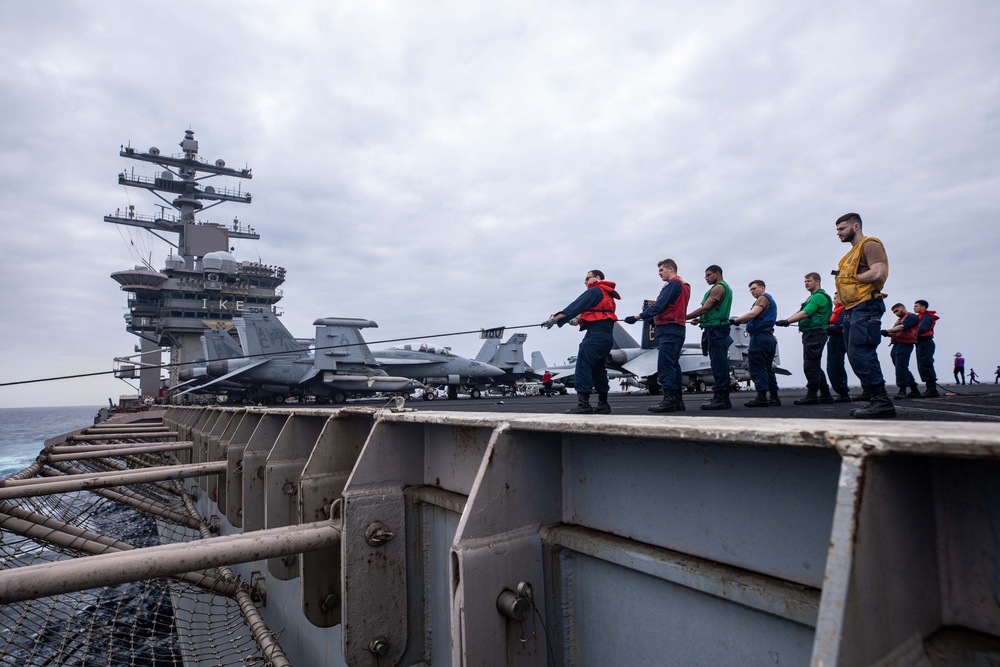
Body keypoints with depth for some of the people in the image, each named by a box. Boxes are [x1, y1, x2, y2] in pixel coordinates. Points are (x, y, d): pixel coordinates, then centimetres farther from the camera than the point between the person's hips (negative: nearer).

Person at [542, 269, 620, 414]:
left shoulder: (595, 291, -4)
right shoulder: (607, 295, 26)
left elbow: (576, 306, -13)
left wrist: (555, 319, -17)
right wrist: (578, 319, 11)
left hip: (596, 334, -10)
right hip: (607, 335, 10)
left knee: (583, 366, -12)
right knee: (598, 368, 14)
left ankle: (583, 404, -18)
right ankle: (603, 405, 18)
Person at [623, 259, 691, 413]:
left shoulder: (673, 283, -7)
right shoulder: (683, 285, 23)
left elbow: (659, 305, -16)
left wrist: (637, 317, -16)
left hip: (668, 329, -10)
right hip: (677, 330, 10)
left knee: (665, 366, -11)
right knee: (673, 366, 10)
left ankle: (668, 400, -12)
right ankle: (677, 401, 12)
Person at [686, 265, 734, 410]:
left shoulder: (719, 287, -8)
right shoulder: (725, 287, 25)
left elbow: (706, 307, -16)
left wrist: (685, 317, -13)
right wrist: (700, 319, 11)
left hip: (715, 330, -10)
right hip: (716, 330, 10)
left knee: (718, 364, -11)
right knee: (720, 365, 10)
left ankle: (719, 398, -12)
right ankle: (723, 398, 13)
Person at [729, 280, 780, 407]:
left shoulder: (763, 298, -3)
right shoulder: (770, 300, 28)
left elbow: (752, 313, -18)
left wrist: (735, 320, -19)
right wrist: (739, 320, 9)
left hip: (759, 336, -10)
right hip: (769, 338, 10)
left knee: (757, 367, -11)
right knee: (768, 368, 11)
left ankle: (761, 397, -14)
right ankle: (774, 397, 12)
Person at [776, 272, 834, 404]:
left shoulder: (819, 296, -10)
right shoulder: (813, 297, 23)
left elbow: (804, 314, -20)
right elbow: (799, 313, 18)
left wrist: (787, 321, -22)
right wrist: (786, 321, 5)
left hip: (815, 333, -11)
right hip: (809, 333, 11)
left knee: (810, 365, -11)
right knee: (815, 366, 13)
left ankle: (812, 396, -10)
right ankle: (825, 395, 18)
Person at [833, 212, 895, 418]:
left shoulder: (869, 245, -4)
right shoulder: (852, 252, 24)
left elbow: (878, 273, -18)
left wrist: (852, 277, -7)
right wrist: (843, 278, 5)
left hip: (866, 308, -10)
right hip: (852, 309, 10)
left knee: (860, 355, -16)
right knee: (861, 357, 8)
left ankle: (881, 401, -13)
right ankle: (876, 401, 12)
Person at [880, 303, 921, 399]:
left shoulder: (912, 317, 0)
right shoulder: (899, 320, 27)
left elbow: (902, 327, -17)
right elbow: (895, 333, 19)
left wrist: (887, 331, -28)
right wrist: (888, 334, -4)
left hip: (905, 344, -9)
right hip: (896, 345, 9)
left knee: (901, 368, -14)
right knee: (902, 369, 10)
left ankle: (902, 391, -15)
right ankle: (914, 390, 17)